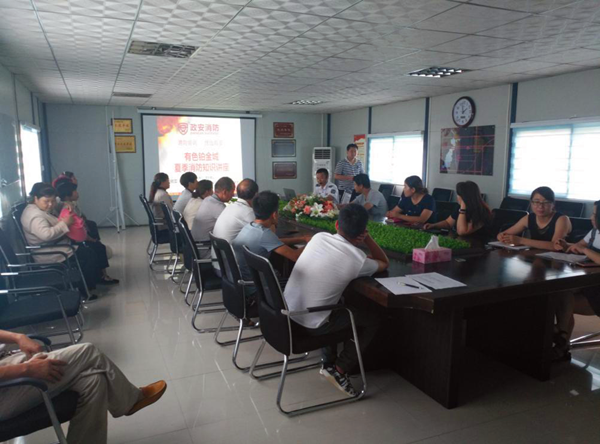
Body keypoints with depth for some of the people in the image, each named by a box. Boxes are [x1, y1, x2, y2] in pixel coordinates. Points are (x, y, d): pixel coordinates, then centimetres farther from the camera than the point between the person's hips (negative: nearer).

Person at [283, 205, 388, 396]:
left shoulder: (319, 237, -2)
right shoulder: (358, 260, -15)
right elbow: (385, 263, 9)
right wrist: (367, 239, 4)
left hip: (286, 312, 6)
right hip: (311, 325, -6)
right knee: (372, 321, 12)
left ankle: (328, 362, 35)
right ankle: (339, 369, 12)